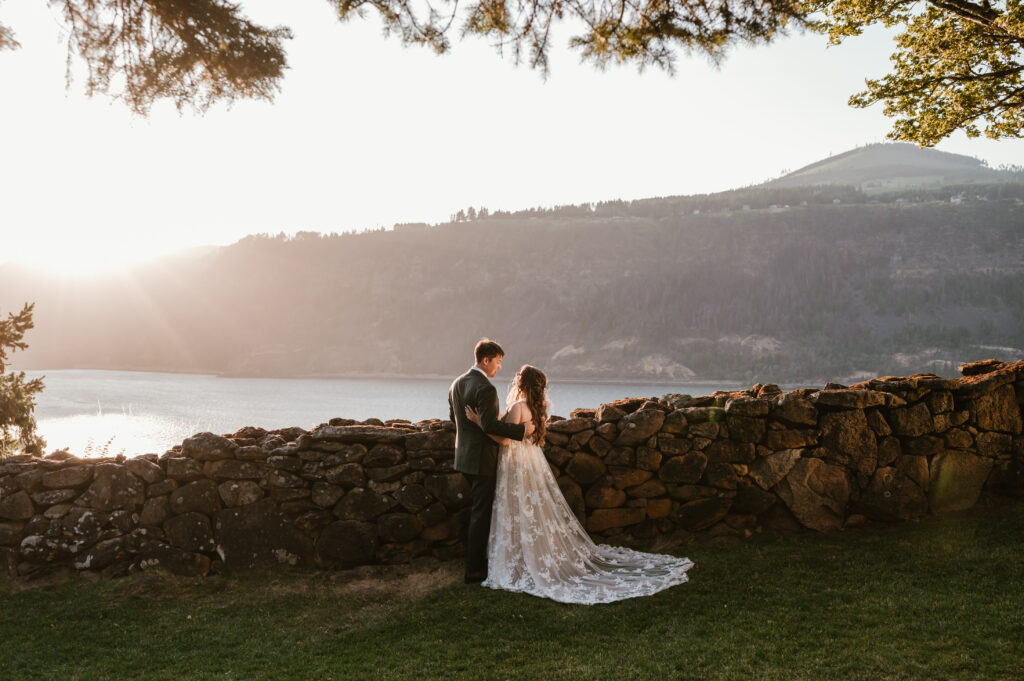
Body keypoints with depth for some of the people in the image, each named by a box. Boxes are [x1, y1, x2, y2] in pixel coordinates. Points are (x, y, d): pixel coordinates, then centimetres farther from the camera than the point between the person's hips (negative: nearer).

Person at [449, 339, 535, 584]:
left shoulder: (457, 384, 7)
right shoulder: (485, 388, -22)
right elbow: (490, 425, -29)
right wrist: (521, 430, -23)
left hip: (464, 453, 9)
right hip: (482, 458, -9)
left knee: (477, 509, 21)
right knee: (481, 513, 0)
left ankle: (474, 559, 31)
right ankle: (474, 571, 7)